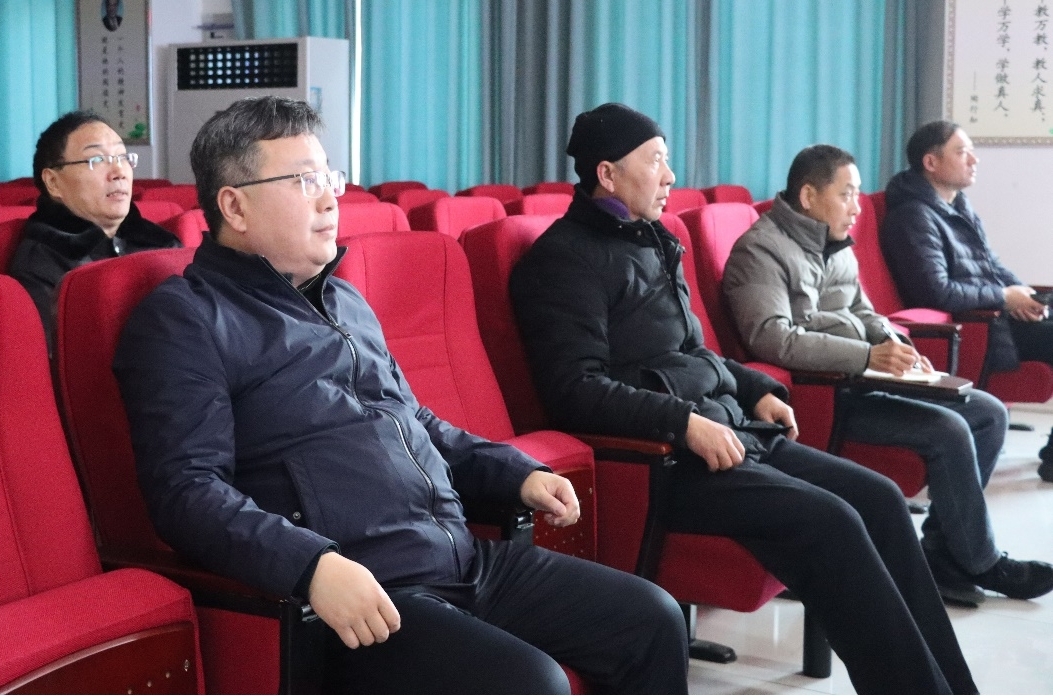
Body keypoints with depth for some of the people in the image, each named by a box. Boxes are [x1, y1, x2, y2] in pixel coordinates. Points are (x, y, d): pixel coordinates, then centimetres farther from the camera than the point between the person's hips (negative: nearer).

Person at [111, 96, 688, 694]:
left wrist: (517, 472, 16)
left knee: (653, 621, 2)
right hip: (361, 594, -8)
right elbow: (186, 489, -16)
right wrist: (314, 565, -30)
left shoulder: (345, 302, 21)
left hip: (467, 557, 8)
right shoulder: (185, 321, -5)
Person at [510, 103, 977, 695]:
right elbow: (575, 388, -18)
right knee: (830, 522, -22)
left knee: (879, 497, -4)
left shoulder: (651, 240, 18)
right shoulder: (567, 257, -8)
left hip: (727, 429, 9)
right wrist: (686, 423, -24)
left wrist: (758, 391, 12)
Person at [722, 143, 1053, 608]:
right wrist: (867, 356, -28)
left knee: (989, 413, 3)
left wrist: (897, 348, 0)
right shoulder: (762, 250, -12)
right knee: (947, 430, -21)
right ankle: (978, 563, -1)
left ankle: (942, 555, 3)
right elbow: (770, 337, -25)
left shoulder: (838, 248, 15)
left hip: (858, 378, 10)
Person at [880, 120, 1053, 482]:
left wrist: (1024, 293, 1)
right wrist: (1004, 297, -13)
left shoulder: (961, 207, 15)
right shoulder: (914, 216, -14)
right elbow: (938, 293, -23)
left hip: (998, 312, 9)